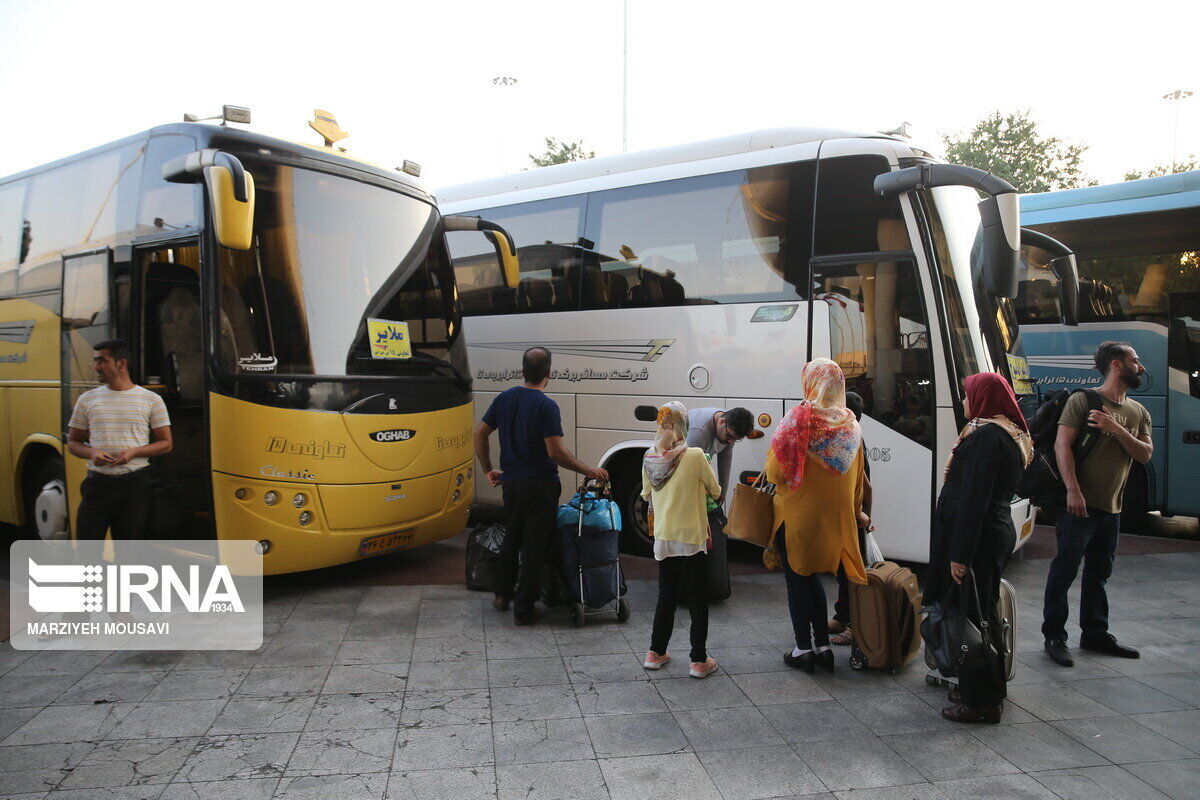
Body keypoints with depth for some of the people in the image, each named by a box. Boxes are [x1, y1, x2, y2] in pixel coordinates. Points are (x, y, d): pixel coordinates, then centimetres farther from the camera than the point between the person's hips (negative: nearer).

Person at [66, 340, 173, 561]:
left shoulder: (151, 400, 2)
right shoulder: (87, 399, 8)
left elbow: (166, 443, 4)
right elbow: (73, 442, 13)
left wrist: (134, 452, -13)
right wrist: (92, 453, -9)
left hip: (135, 484, -1)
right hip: (97, 482, 2)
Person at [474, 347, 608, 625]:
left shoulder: (504, 398, 3)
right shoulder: (546, 406, -16)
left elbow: (480, 435, 7)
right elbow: (556, 451, -21)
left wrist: (488, 471, 16)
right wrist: (589, 471, -11)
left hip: (510, 484, 6)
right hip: (540, 486, -6)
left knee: (512, 539, 24)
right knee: (534, 547, 4)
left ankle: (503, 594, 33)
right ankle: (524, 610, 10)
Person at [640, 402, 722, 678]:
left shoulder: (649, 458, -3)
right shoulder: (695, 456, -15)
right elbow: (715, 491, -3)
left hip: (662, 538, 4)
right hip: (691, 538, -4)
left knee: (667, 595, 19)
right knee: (698, 599, 7)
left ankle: (656, 653, 25)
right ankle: (699, 661, 12)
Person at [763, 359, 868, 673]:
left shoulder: (799, 420, -17)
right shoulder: (850, 425, 2)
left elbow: (775, 472, -16)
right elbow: (857, 479, 11)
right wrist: (855, 512, 24)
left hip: (798, 515, -6)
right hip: (834, 516, 6)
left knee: (797, 579, 8)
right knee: (813, 577, 20)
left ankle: (804, 648, 14)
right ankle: (823, 646, 22)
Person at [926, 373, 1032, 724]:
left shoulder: (986, 435, -18)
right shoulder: (1012, 435, 14)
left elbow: (974, 499, -22)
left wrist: (960, 554, -21)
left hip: (978, 537, -10)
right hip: (998, 531, 10)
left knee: (971, 615, -2)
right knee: (983, 613, 18)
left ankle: (981, 701, 8)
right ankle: (985, 691, 30)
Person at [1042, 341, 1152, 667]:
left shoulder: (1138, 412, 14)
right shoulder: (1083, 400, -7)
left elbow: (1145, 454, 3)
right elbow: (1062, 445, -15)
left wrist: (1114, 428, -13)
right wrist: (1073, 490, -23)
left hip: (1111, 508, 7)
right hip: (1080, 504, -7)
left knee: (1098, 574, 16)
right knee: (1064, 572, -3)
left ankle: (1095, 634, 28)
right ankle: (1054, 637, 5)